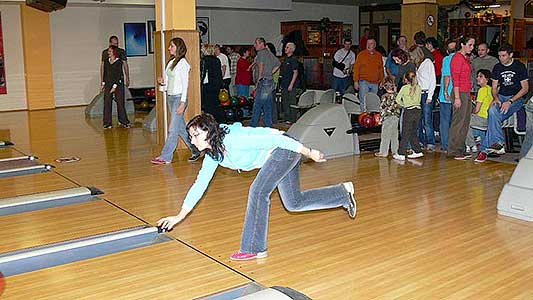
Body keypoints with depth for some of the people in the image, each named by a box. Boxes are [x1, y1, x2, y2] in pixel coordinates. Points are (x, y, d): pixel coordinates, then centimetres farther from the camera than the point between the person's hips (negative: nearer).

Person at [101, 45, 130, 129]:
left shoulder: (119, 62, -7)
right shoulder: (107, 61, 8)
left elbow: (118, 75, -10)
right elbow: (105, 73, 14)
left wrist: (114, 86, -14)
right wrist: (103, 83, 10)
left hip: (118, 84, -4)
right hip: (108, 83, 5)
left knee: (120, 103, -1)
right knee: (107, 103, 1)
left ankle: (123, 121, 10)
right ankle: (107, 123, 7)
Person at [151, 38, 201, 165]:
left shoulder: (183, 63, -8)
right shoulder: (170, 62, 15)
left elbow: (185, 84, -13)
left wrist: (183, 102, -18)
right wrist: (162, 82, -1)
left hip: (179, 97, -9)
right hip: (170, 97, 9)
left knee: (173, 129, -6)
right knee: (181, 128, 11)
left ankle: (166, 157, -3)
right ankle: (196, 151, 22)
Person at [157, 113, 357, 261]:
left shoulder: (233, 140, -30)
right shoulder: (212, 155, -3)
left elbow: (275, 139, -28)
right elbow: (199, 185, 4)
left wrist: (309, 153, -24)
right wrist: (179, 216, 2)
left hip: (285, 147, -9)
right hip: (276, 156, 9)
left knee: (258, 191, -19)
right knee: (294, 203, 16)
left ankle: (255, 249, -8)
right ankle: (344, 192, 30)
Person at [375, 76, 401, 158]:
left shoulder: (385, 97, -14)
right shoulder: (397, 95, 0)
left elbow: (383, 109, -12)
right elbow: (399, 106, 8)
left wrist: (381, 118, -5)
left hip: (387, 118, -5)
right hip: (396, 117, 5)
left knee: (385, 135, 2)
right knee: (394, 135, 14)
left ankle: (384, 152, 5)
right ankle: (395, 150, 20)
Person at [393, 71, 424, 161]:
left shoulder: (404, 88, -5)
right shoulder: (418, 87, 7)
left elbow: (398, 99, -2)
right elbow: (419, 100, 13)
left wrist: (403, 105, 12)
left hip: (409, 111, -5)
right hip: (418, 110, 5)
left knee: (405, 133, -2)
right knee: (413, 132, 16)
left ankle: (401, 154, -1)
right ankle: (417, 151, 16)